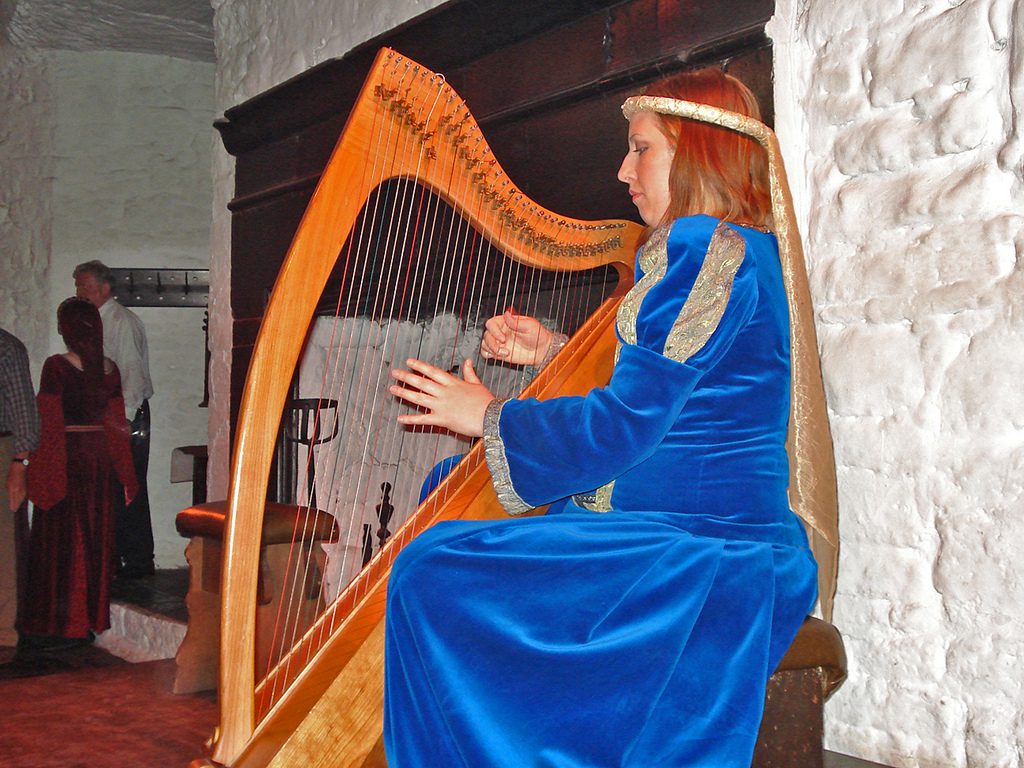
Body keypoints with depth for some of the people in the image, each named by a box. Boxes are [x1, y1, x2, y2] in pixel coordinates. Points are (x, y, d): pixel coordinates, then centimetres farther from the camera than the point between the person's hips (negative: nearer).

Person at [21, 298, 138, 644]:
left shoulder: (56, 367, -12)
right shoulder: (109, 368, 3)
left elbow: (49, 425, -13)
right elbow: (117, 424, 7)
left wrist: (40, 473, -6)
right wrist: (124, 475, 13)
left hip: (65, 457, -5)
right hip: (100, 459, 5)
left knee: (61, 540, 4)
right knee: (95, 539, 11)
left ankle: (58, 621, 8)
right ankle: (92, 619, 17)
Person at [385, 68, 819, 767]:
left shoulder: (708, 247, -15)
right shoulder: (736, 248, 16)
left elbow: (627, 425, -20)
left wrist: (490, 417, -9)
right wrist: (553, 354, 15)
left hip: (695, 549, -11)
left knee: (435, 574, -20)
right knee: (452, 492, 19)